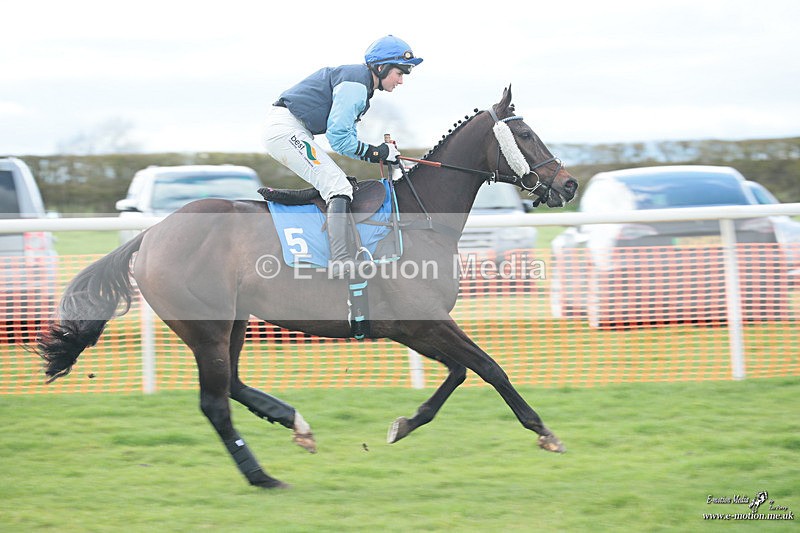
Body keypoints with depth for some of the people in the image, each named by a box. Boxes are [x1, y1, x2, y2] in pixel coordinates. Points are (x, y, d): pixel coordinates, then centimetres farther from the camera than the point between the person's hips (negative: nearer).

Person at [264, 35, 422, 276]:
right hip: (287, 128, -11)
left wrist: (383, 154, 4)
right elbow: (338, 137, -20)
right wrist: (376, 152, -12)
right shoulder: (355, 84, -15)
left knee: (337, 184, 15)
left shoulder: (360, 85, 18)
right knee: (338, 187, -18)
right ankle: (340, 260, -30)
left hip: (285, 130, 11)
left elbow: (345, 138, 18)